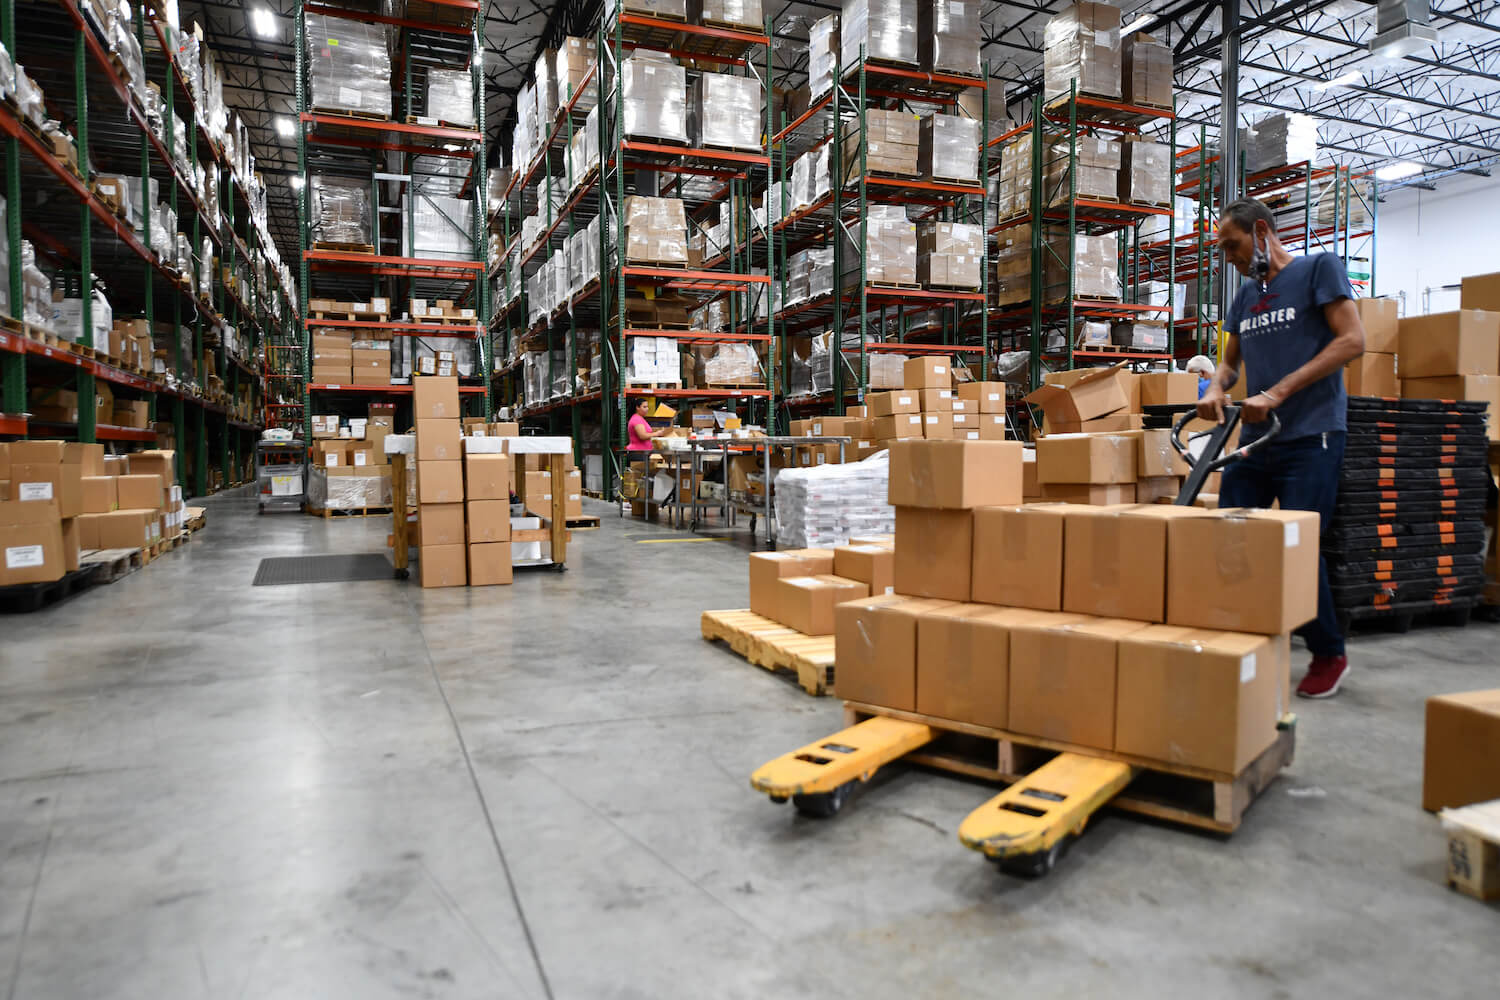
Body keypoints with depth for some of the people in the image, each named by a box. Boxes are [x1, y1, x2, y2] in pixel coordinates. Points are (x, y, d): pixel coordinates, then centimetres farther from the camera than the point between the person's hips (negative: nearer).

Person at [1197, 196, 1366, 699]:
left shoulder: (1319, 268, 0)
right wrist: (1215, 388, -1)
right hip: (1253, 438, 6)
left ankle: (1330, 655, 14)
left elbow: (1352, 340, -10)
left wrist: (1277, 393, -18)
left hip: (1310, 435, -6)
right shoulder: (1246, 294, 17)